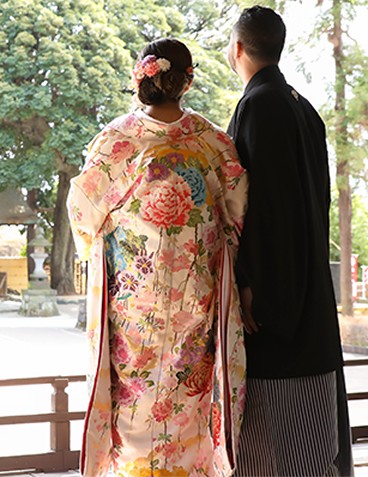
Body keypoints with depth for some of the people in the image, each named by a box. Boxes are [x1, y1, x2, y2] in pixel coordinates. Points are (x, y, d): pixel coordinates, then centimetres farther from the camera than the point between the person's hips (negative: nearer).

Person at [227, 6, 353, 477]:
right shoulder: (304, 109, 15)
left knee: (271, 417, -5)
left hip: (270, 276, -9)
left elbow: (261, 198, -21)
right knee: (311, 420, 13)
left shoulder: (258, 104, -12)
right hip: (310, 290, 9)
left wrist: (248, 283, -21)